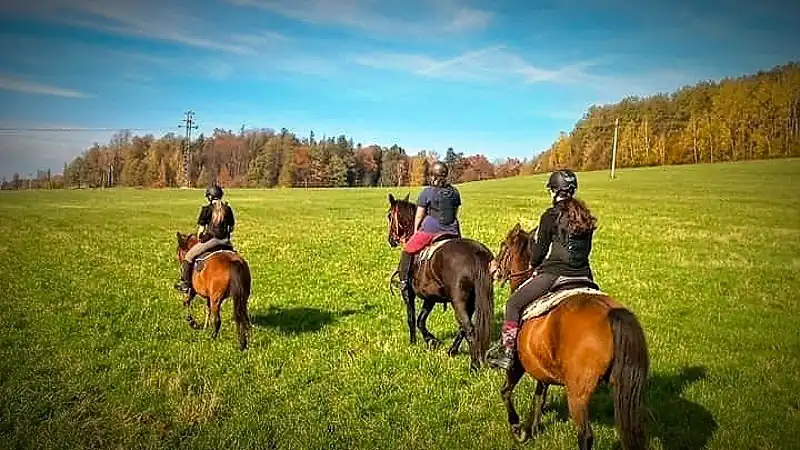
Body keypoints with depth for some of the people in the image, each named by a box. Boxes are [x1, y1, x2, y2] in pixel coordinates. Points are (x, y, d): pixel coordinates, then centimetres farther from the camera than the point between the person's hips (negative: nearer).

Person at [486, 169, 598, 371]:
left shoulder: (551, 216, -9)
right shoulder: (586, 216, 10)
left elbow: (538, 254, -5)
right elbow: (586, 249, 14)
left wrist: (535, 264, 16)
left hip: (554, 274, -7)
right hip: (583, 276, 7)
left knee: (514, 303, 4)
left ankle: (506, 352, 1)